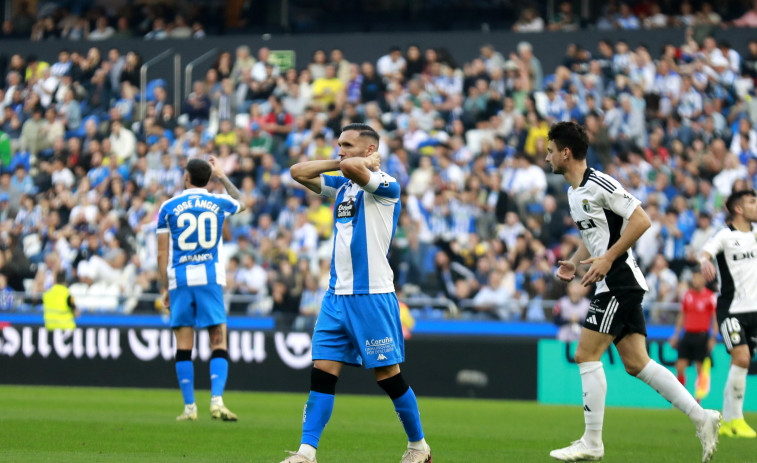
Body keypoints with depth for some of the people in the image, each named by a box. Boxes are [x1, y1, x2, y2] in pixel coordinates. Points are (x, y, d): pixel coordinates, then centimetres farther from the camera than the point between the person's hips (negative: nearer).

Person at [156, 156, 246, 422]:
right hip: (210, 277, 0)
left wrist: (165, 288, 10)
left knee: (183, 347, 6)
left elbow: (162, 253, 3)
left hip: (179, 279, 0)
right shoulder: (218, 203, 7)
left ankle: (189, 407, 5)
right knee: (219, 345, 1)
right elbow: (242, 203, 33)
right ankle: (217, 401, -14)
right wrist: (222, 175, 42)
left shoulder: (168, 207, 4)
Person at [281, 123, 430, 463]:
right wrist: (337, 163, 4)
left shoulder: (386, 186, -8)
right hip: (337, 295, 7)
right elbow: (298, 172, 13)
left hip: (372, 295, -7)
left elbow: (353, 168, -26)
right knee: (322, 372, -2)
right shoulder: (342, 186, 16)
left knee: (388, 375, -1)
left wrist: (369, 161, -5)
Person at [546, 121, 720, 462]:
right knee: (635, 362, 4)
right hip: (615, 285, 10)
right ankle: (701, 417, 2)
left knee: (586, 355, -9)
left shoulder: (599, 184, -13)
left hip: (619, 281, -10)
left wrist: (607, 259, -20)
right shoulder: (574, 192, 17)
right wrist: (573, 264, 13)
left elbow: (641, 220, -17)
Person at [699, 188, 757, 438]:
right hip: (731, 308, -6)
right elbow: (705, 252, -25)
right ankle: (735, 419, -9)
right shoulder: (726, 235, -7)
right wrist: (705, 261, -47)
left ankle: (726, 420, 12)